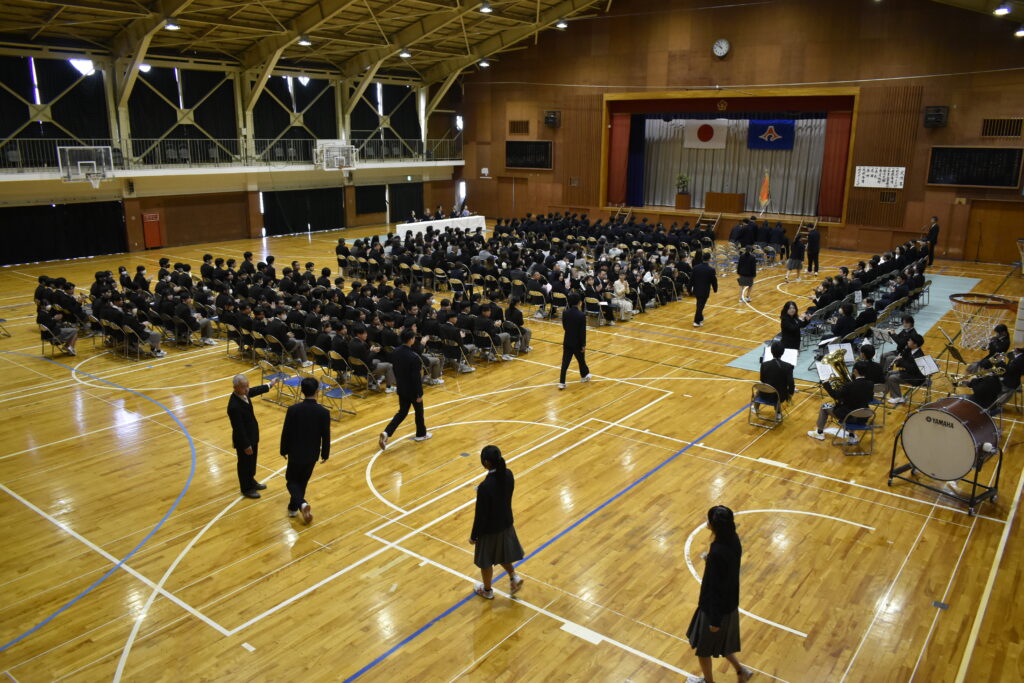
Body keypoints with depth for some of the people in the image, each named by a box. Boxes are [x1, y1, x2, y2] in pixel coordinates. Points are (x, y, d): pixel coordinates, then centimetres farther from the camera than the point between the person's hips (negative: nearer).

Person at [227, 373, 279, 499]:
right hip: (243, 441, -8)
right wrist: (246, 445, -20)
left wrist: (269, 385, 29)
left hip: (252, 436, 8)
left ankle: (251, 482, 46)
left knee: (252, 461, 26)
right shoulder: (234, 406, -35)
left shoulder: (243, 394, -9)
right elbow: (239, 428, -28)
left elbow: (254, 391, 16)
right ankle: (246, 489, 33)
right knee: (244, 464, 13)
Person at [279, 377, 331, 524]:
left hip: (295, 452, -1)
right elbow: (326, 436, -9)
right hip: (312, 454, 1)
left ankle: (301, 503, -8)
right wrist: (325, 453, 7)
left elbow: (286, 432, -9)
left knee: (292, 480, 16)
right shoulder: (324, 412, -17)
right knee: (302, 481, 22)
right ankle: (293, 507, 35)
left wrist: (284, 450, 8)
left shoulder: (293, 410, -18)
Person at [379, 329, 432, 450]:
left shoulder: (395, 352, -4)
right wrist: (419, 393, -14)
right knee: (419, 411, 17)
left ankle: (386, 433, 0)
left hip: (401, 388, 6)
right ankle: (421, 434, 35)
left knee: (402, 412, 16)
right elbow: (416, 377, -23)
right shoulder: (413, 357, -27)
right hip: (413, 390, -6)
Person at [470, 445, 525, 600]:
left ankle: (487, 590, 41)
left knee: (486, 561, 21)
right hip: (506, 524, 6)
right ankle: (514, 577, 29)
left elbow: (481, 515, -23)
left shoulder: (485, 486, -33)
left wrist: (473, 536, -8)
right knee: (501, 554, 33)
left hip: (490, 529, -6)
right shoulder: (508, 474, -14)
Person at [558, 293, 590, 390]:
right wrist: (583, 344, -8)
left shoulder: (565, 313, -8)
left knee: (565, 362, 4)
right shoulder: (581, 315, -19)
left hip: (567, 341, 3)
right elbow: (583, 331, -15)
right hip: (577, 342, -3)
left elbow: (564, 327, 4)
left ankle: (562, 382, -1)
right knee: (581, 359, 19)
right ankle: (584, 375, 42)